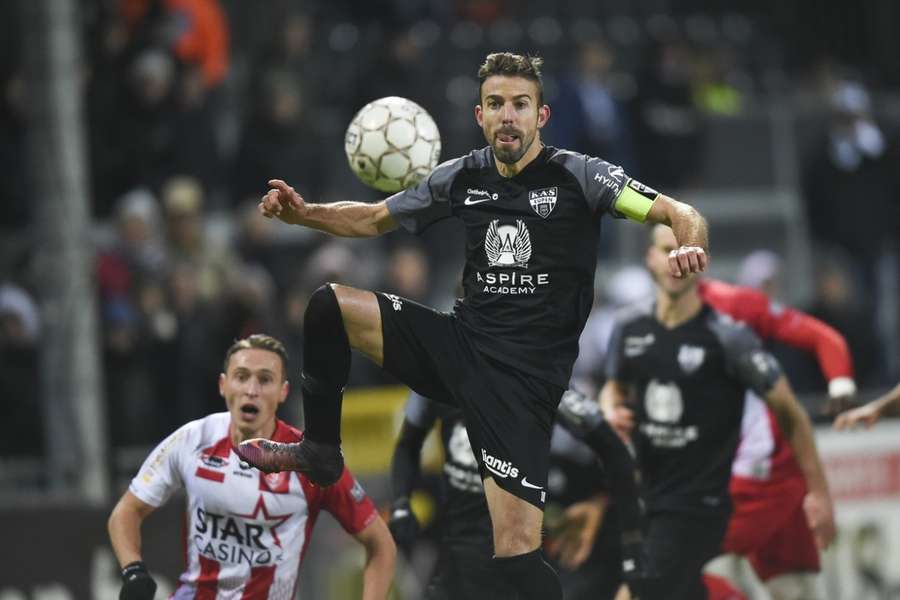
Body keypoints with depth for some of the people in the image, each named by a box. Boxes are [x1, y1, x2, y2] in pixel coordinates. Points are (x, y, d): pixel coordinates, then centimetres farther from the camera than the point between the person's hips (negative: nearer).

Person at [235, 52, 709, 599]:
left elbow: (682, 216, -13)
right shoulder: (462, 178, 6)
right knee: (329, 306, -6)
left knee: (517, 554, -16)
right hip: (459, 343, 5)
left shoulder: (577, 176, -8)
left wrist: (689, 245, -36)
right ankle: (320, 452, 9)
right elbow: (373, 219, 17)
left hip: (526, 378, -5)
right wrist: (302, 213, 0)